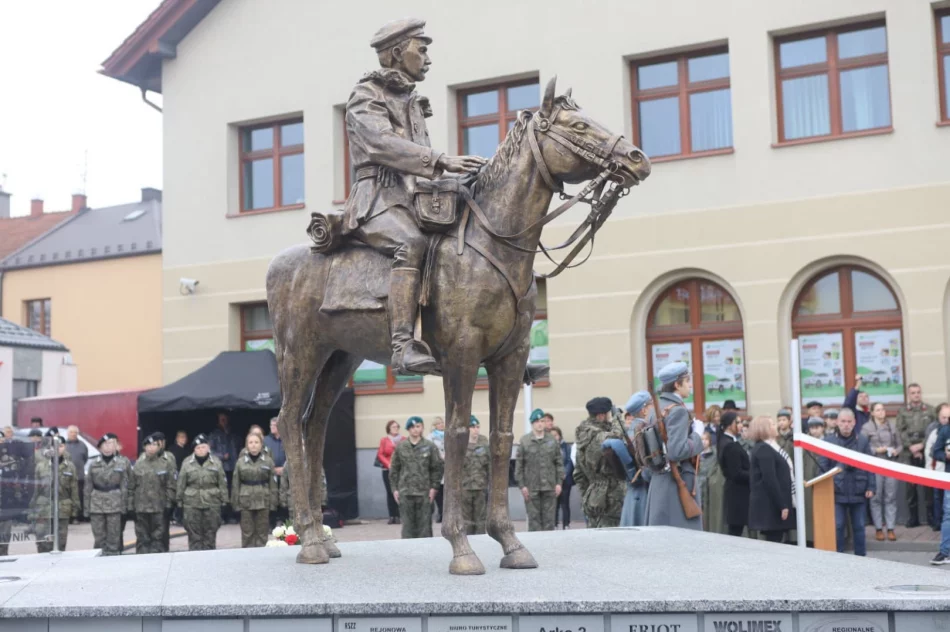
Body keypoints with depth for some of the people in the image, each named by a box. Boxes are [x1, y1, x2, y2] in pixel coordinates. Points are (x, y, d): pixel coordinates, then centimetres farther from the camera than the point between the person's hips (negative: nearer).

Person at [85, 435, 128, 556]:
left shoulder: (121, 464, 3)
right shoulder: (93, 464, 6)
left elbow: (124, 486, 4)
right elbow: (88, 487, 7)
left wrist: (123, 505, -2)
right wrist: (86, 507, 3)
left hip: (114, 505, -1)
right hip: (96, 504, 1)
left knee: (114, 537, 1)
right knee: (99, 537, 4)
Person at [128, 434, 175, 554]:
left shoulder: (166, 464, 3)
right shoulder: (138, 465, 9)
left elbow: (170, 486, 0)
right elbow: (131, 487, 8)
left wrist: (168, 504, -7)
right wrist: (131, 506, 3)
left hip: (159, 508, -2)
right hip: (141, 508, 2)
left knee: (159, 539, -2)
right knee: (142, 538, 6)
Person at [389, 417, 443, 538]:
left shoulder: (430, 446, 1)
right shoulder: (401, 447, 5)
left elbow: (438, 468, 3)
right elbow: (394, 469, 8)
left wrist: (434, 487, -2)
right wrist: (395, 488, 3)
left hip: (424, 492, -1)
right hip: (405, 492, 1)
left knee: (424, 524, 2)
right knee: (407, 524, 3)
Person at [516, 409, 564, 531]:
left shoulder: (552, 440, 7)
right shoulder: (524, 441, 0)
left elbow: (559, 462, 8)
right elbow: (519, 465, -1)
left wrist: (559, 482, 1)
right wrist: (521, 485, -6)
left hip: (550, 487, 2)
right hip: (531, 488, -2)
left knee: (549, 518, 4)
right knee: (534, 519, 1)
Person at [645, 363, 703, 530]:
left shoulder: (657, 408, 11)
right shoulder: (678, 410, -15)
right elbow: (677, 451, -24)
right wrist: (697, 440, -10)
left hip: (658, 481, 9)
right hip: (679, 482, -9)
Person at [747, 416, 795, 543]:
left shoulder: (769, 448, 17)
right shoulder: (763, 450, -15)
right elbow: (769, 480, -21)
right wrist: (782, 505, -22)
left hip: (773, 505, 10)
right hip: (770, 506, -10)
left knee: (775, 542, 8)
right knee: (774, 542, -7)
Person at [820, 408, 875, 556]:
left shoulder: (863, 441, 4)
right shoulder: (828, 441, 0)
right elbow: (823, 467, 0)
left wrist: (870, 487, -3)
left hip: (859, 492, 1)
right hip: (837, 492, -1)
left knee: (859, 527, 11)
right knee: (837, 527, 2)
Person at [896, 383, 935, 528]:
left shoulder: (930, 411, 7)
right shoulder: (902, 412, 9)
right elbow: (900, 432, 0)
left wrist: (921, 445, -11)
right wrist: (911, 448, -10)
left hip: (926, 452, -1)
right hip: (909, 454, 1)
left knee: (929, 485, -1)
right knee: (910, 486, 4)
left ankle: (932, 516, 7)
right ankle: (913, 518, 10)